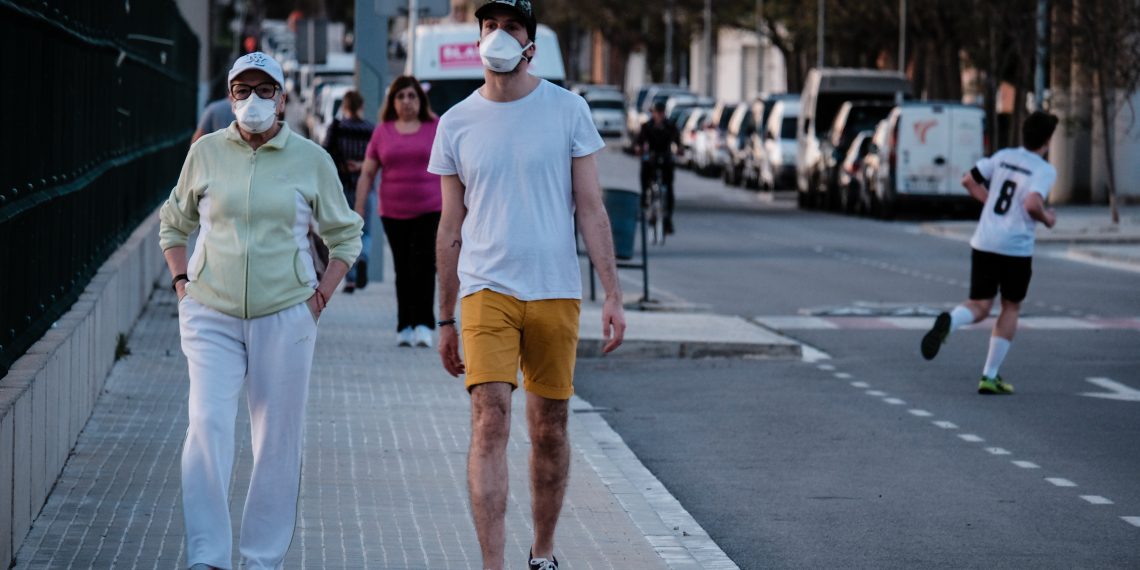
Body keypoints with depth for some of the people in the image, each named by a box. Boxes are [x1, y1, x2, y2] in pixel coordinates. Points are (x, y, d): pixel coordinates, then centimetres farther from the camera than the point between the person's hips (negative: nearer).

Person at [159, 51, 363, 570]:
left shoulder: (311, 158, 3)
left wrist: (322, 294, 3)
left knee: (277, 439, 3)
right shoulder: (206, 152, 5)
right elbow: (173, 223, 18)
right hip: (211, 314, 0)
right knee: (207, 426, -15)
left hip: (284, 314, 0)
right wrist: (182, 283, 6)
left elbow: (345, 234, 14)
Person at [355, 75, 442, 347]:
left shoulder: (436, 128, 4)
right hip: (393, 213, 2)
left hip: (430, 210, -2)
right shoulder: (382, 132, 8)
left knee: (423, 265, -13)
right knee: (403, 270, 5)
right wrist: (358, 209, 4)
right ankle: (404, 327, 10)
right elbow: (367, 173, 10)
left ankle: (423, 324, -14)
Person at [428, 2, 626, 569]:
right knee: (490, 422, -13)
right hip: (486, 292, 0)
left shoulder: (567, 110, 3)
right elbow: (450, 230, 11)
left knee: (549, 430, 7)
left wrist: (612, 294, -4)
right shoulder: (456, 124, 6)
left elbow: (590, 209, 3)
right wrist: (445, 320, 11)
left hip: (555, 291, 0)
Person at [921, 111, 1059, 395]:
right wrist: (1046, 218, -4)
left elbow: (969, 180, 12)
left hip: (983, 243, 4)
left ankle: (949, 321, -28)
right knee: (1011, 308, 15)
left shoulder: (1003, 156, 7)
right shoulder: (1045, 170, -10)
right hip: (1016, 249, -4)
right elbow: (1032, 204, -25)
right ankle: (990, 376, 13)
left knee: (979, 307, 9)